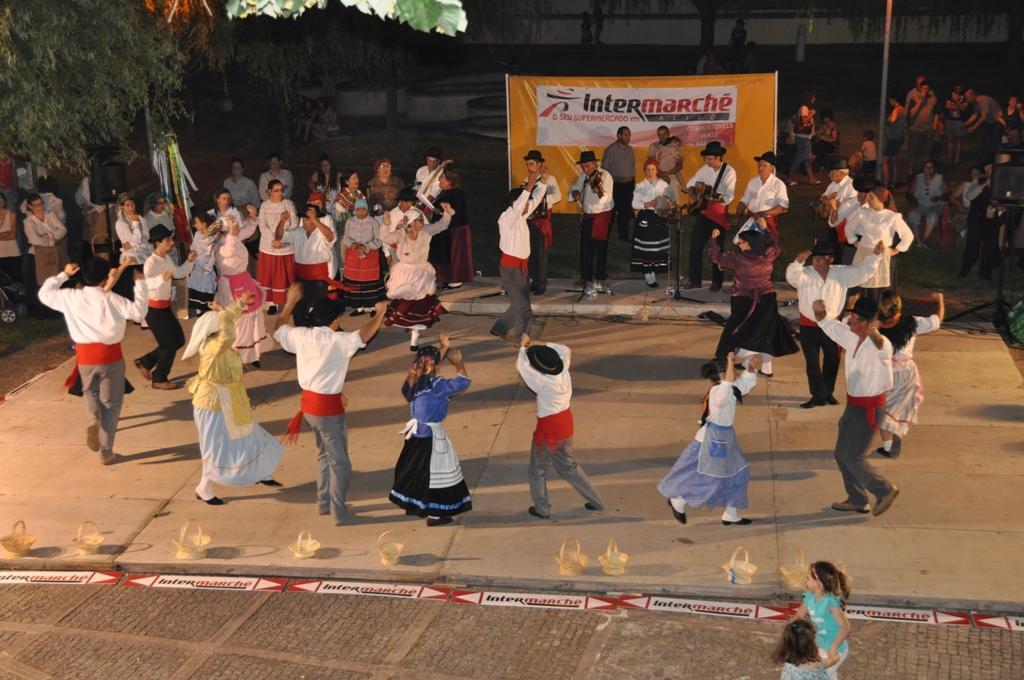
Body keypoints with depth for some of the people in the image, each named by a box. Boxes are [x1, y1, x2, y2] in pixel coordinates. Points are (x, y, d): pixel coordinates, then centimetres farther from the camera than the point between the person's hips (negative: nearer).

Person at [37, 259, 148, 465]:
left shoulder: (70, 297, -3)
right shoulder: (110, 299, -13)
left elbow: (45, 293, 13)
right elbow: (138, 312, -20)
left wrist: (64, 275, 19)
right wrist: (140, 284, -12)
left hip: (85, 357, 3)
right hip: (110, 357, -3)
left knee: (90, 393, 30)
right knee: (111, 404, 10)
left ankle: (93, 420, -2)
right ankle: (106, 452, 14)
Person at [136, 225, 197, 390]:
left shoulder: (166, 258, 4)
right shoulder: (151, 262, -24)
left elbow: (178, 273, 19)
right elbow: (143, 283, -38)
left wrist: (190, 261, 4)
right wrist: (161, 278, -53)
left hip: (165, 305, 9)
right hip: (154, 307, -9)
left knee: (178, 340, 15)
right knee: (170, 344, 0)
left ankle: (144, 362, 27)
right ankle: (159, 379, 17)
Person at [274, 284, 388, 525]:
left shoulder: (301, 335, -3)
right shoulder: (338, 341, -21)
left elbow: (278, 329, 16)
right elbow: (364, 335, -31)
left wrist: (290, 302, 25)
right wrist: (379, 313, -16)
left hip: (308, 403, 7)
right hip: (328, 407, -7)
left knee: (324, 455, 25)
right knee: (339, 462, 7)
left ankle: (323, 503, 33)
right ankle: (338, 511, 11)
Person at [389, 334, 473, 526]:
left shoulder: (413, 379, -1)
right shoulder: (435, 385, -23)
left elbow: (430, 363, 18)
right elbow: (463, 382, -15)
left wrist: (444, 348, 22)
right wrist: (459, 363, -1)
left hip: (416, 432, 8)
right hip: (431, 435, -8)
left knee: (416, 468, 22)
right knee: (434, 472, 3)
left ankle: (412, 504, 36)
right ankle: (434, 515, 11)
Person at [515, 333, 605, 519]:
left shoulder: (543, 383, -28)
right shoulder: (564, 373, -10)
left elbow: (521, 366, -22)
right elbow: (565, 350, 9)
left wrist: (523, 345, -7)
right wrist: (539, 345, 7)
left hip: (548, 426, -7)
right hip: (565, 421, 7)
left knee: (537, 469, 15)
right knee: (568, 464, 24)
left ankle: (542, 509, 27)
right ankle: (596, 502, 28)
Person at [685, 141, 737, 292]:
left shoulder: (729, 171, -14)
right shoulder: (705, 169, 3)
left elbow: (728, 197, -21)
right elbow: (691, 182, 15)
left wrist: (710, 197, -29)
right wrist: (692, 195, -3)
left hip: (719, 213, -5)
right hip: (703, 211, 5)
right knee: (695, 244, 5)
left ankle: (717, 282, 16)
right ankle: (694, 279, 15)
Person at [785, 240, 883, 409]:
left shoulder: (842, 273, -2)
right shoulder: (804, 274, -12)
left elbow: (862, 272, 0)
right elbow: (792, 276, -31)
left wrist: (876, 254, -11)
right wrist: (798, 261, -50)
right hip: (809, 326, -3)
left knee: (832, 360, 16)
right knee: (812, 363, 2)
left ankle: (828, 392, 35)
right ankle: (818, 396, 15)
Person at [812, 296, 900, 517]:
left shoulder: (879, 344, -24)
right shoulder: (852, 337, 2)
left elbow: (882, 346, -49)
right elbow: (828, 324, 12)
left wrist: (873, 333, -71)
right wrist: (820, 311, -11)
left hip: (870, 408, -9)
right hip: (853, 405, 9)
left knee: (852, 457, -4)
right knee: (842, 454, 15)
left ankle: (885, 490, 15)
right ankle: (857, 499, 30)